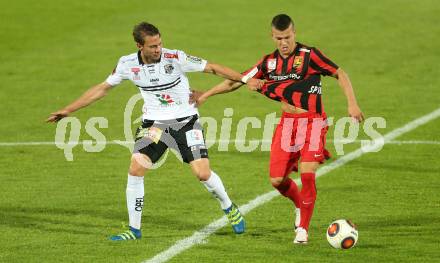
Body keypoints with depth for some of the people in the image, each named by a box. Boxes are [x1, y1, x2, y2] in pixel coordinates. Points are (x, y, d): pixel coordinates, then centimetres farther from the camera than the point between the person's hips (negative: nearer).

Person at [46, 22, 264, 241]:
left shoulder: (175, 58, -17)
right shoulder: (127, 64, -7)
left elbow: (213, 68, -10)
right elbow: (102, 89, 6)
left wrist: (246, 80, -15)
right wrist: (68, 110, 5)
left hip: (185, 121, -2)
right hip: (154, 123, 3)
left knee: (203, 173, -10)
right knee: (135, 170, -13)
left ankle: (229, 208, 21)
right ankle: (134, 229, 1)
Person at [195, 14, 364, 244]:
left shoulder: (309, 55, -9)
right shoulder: (269, 62, 6)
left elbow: (340, 74, -7)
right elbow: (237, 81, 14)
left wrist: (352, 104, -18)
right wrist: (206, 94, 16)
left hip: (312, 122, -5)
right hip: (287, 122, 5)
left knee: (307, 175, -17)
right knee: (277, 180, -1)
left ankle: (303, 229, -3)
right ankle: (300, 205, 30)